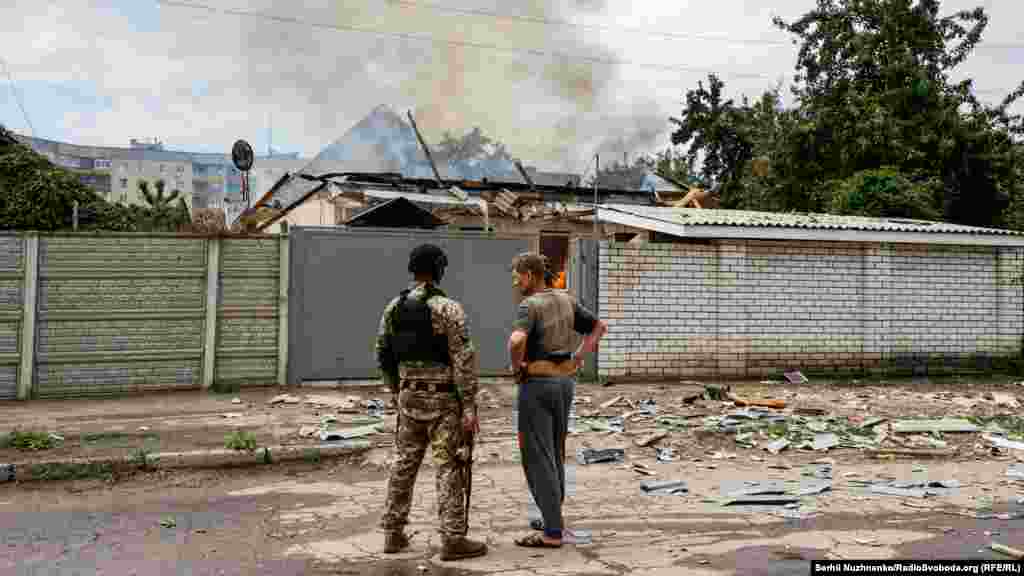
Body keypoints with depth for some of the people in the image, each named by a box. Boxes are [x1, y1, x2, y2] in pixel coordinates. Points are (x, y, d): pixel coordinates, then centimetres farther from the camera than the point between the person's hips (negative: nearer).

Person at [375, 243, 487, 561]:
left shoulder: (393, 307, 5)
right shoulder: (448, 307, -14)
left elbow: (383, 354, 13)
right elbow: (464, 360, -18)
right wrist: (470, 407, -16)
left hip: (409, 397, 6)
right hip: (443, 398, -6)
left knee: (403, 464, 14)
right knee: (450, 468, -1)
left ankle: (394, 533, 21)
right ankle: (453, 540, 1)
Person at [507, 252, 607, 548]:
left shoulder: (529, 305, -15)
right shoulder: (566, 300, 8)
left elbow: (516, 341, -34)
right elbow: (599, 327, 16)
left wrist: (517, 366, -14)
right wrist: (578, 358, 10)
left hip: (537, 384, -8)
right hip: (564, 382, 8)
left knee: (537, 458, -2)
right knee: (554, 452, 20)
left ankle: (552, 533, -1)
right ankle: (552, 515, 30)